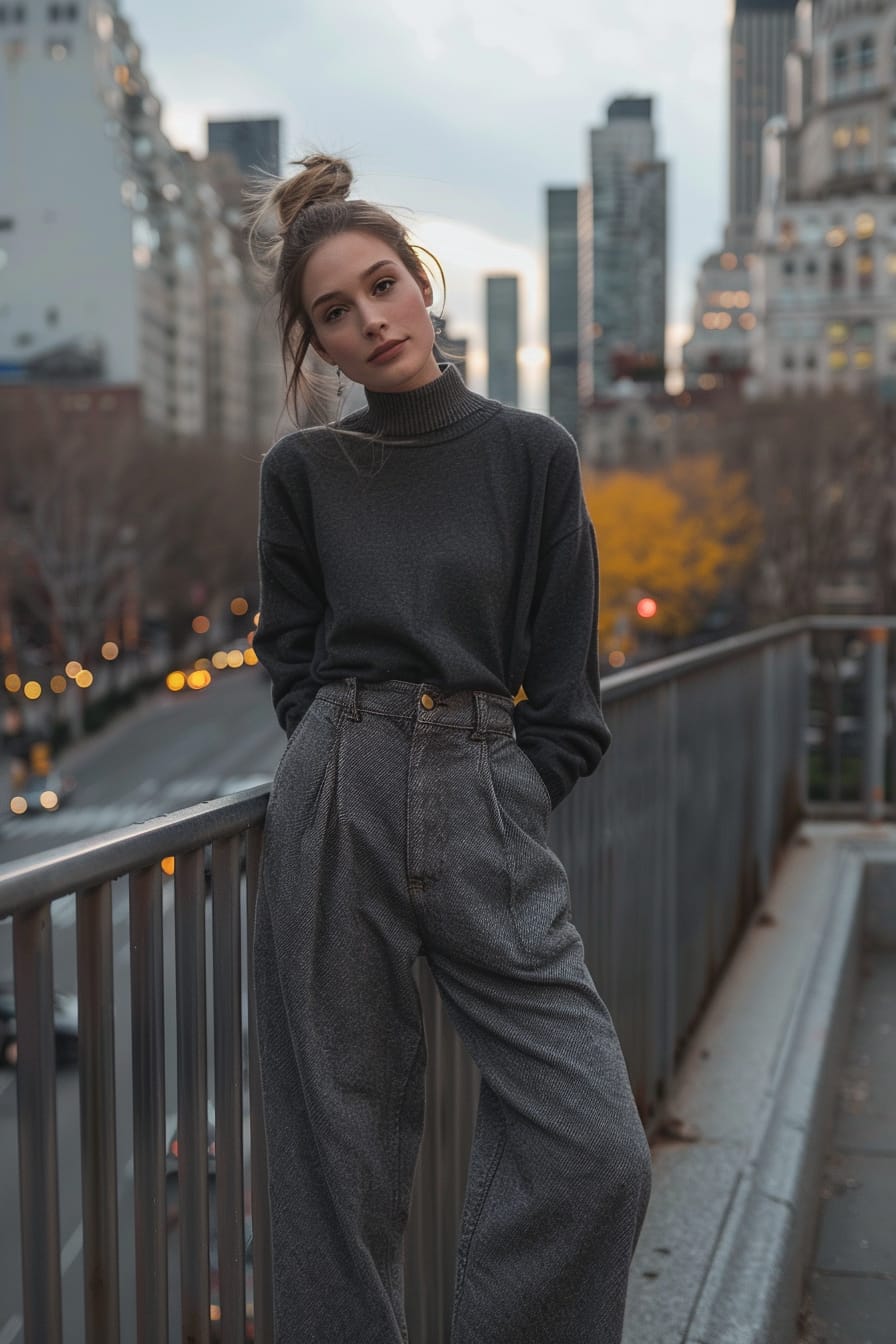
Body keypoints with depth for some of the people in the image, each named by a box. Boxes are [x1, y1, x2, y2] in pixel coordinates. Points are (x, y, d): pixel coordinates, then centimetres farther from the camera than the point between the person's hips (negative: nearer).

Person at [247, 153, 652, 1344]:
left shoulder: (533, 454, 6)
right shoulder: (302, 472, 9)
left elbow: (564, 677, 6)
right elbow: (295, 657, 13)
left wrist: (509, 797, -2)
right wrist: (354, 763, 0)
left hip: (493, 810, 0)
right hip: (336, 802, 0)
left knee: (597, 1153, -8)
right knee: (344, 1140, 4)